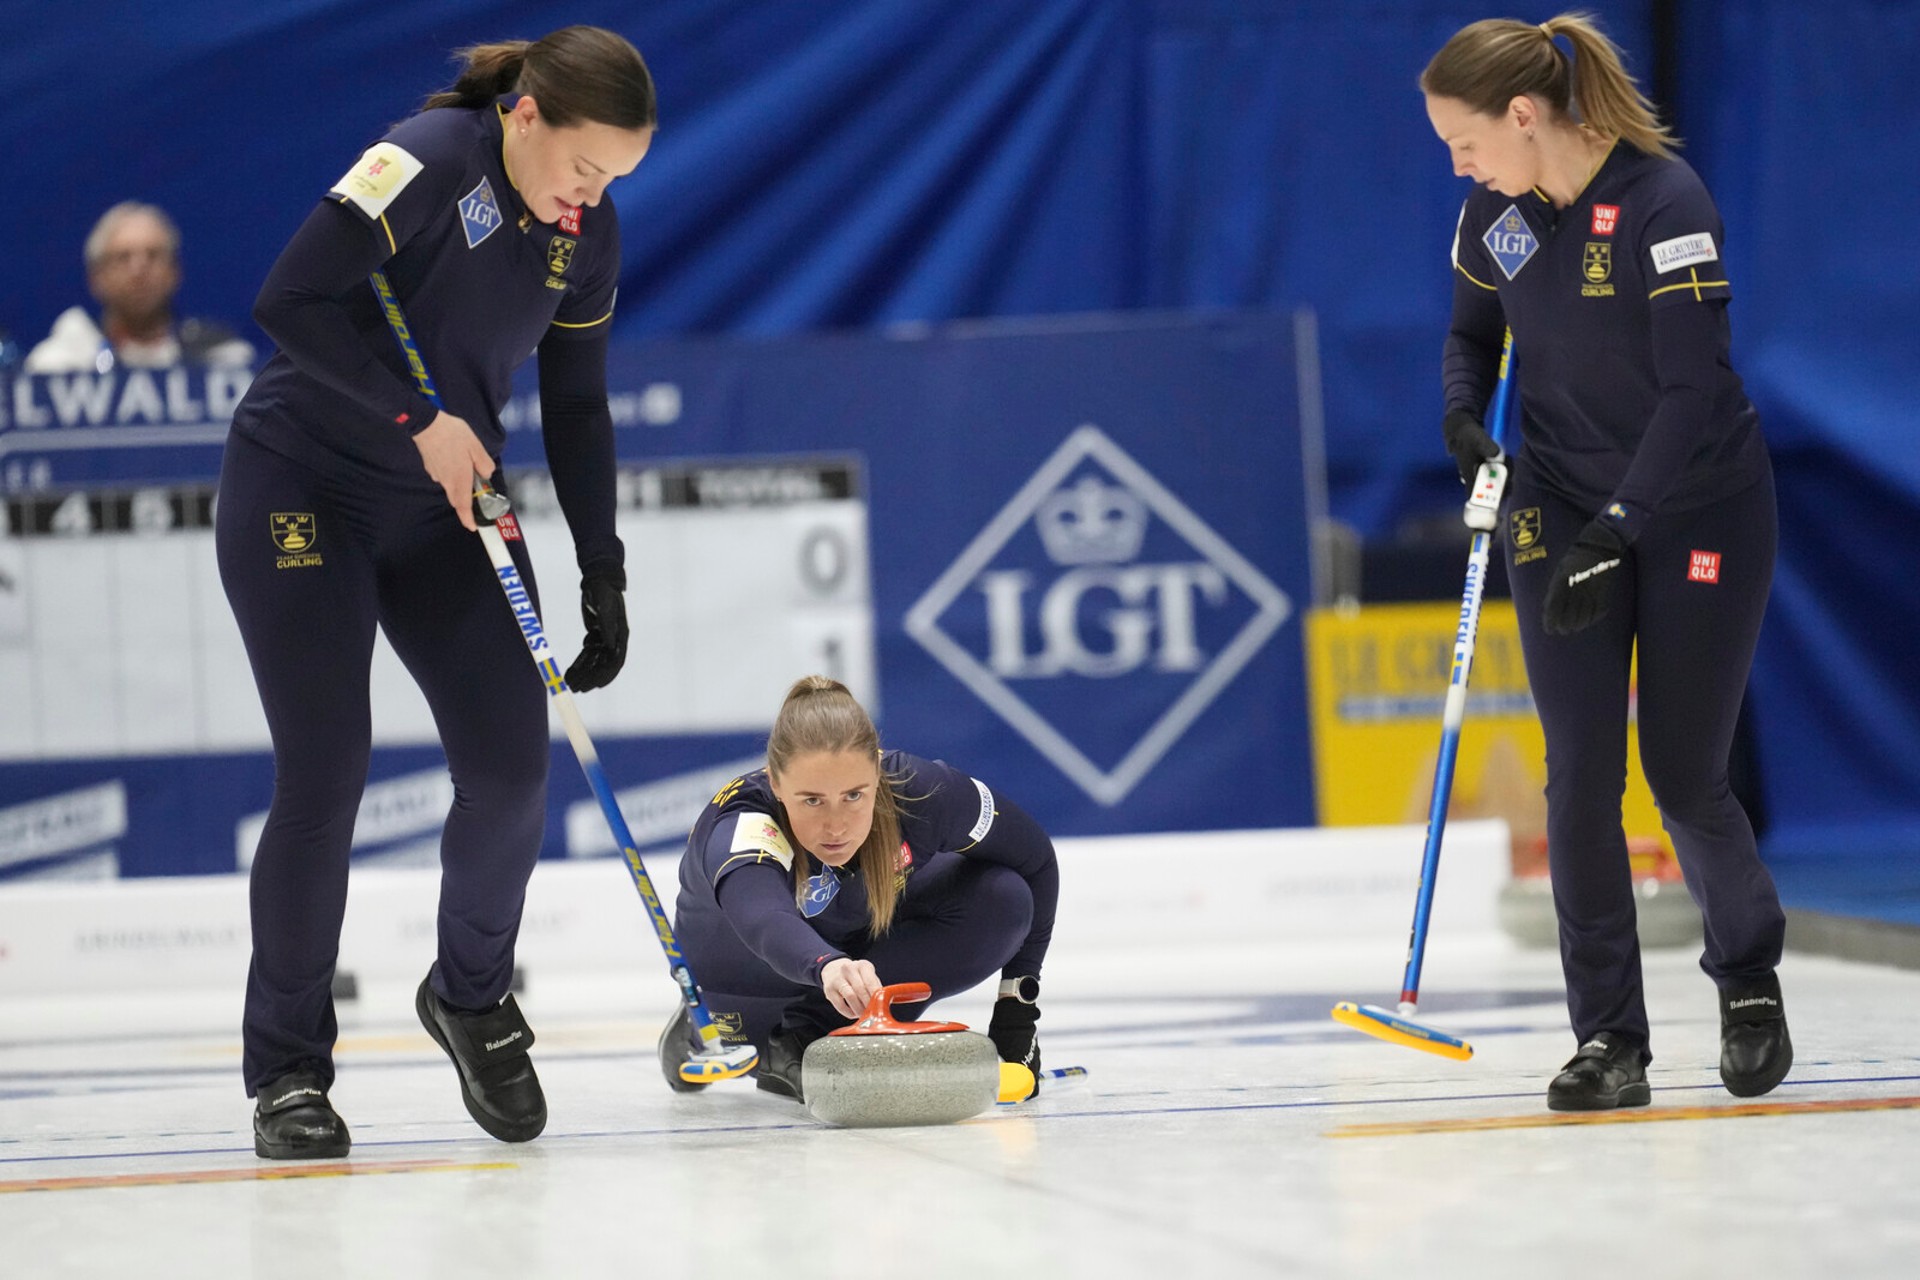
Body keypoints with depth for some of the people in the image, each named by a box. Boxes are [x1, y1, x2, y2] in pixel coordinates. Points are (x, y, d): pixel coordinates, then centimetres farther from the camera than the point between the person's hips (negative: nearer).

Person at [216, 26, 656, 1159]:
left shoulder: (589, 234, 1)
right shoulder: (428, 161, -20)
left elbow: (577, 411, 10)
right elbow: (293, 299, -25)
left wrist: (604, 578, 7)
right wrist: (422, 420, -24)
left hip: (449, 510, 6)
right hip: (302, 492, -6)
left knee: (514, 764, -6)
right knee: (325, 777, -9)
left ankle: (473, 997, 20)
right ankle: (288, 1069, 4)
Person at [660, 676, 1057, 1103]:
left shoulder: (922, 790, -32)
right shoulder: (737, 828, -41)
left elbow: (1035, 859, -15)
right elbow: (766, 924, -63)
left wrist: (1017, 1006, -15)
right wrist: (827, 967, -84)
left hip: (872, 945, 0)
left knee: (1002, 899, -24)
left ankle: (805, 1034, -18)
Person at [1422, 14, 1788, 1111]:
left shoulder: (1664, 201, -22)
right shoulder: (1497, 215, -3)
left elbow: (1693, 389, -23)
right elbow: (1473, 333, 15)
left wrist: (1612, 535, -26)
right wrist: (1465, 422, -7)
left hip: (1701, 508, -5)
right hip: (1559, 509, 5)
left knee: (1685, 776, -1)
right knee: (1582, 776, -4)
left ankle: (1751, 979, 26)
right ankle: (1610, 1039, 1)